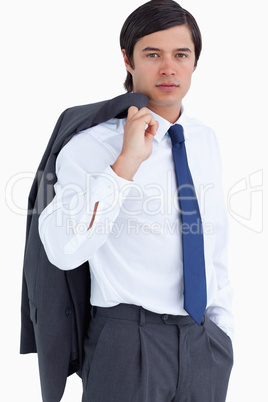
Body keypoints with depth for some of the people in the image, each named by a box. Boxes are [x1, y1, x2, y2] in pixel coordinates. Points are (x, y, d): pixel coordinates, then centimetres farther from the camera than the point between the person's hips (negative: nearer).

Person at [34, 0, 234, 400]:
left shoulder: (206, 141, 7)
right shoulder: (91, 145, -13)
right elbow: (63, 250, -27)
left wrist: (223, 330, 14)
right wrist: (127, 162, -29)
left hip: (205, 340, 5)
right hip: (128, 341, -5)